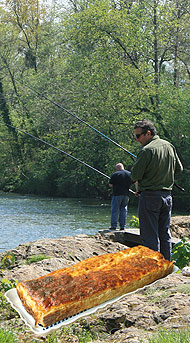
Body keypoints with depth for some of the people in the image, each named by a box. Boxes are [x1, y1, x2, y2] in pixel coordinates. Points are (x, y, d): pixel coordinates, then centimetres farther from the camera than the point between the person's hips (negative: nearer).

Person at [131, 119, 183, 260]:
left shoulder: (147, 150, -15)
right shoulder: (169, 146, 7)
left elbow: (135, 175, -13)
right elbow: (179, 168, 17)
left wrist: (138, 185, 7)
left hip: (150, 196, -7)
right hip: (167, 195, 7)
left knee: (150, 235, -2)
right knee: (165, 233, 14)